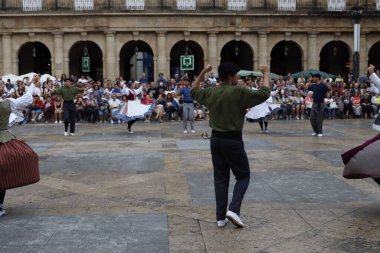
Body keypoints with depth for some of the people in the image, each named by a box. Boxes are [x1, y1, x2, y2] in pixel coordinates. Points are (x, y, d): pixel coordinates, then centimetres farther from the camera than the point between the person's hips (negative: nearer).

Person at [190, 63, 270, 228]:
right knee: (243, 176, 9)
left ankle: (221, 217, 11)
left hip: (216, 139, 6)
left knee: (220, 178, 11)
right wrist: (266, 74, -1)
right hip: (233, 140, -5)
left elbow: (193, 91, 22)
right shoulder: (238, 92, -15)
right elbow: (264, 94, -15)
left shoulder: (211, 93, 3)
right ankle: (234, 210, -8)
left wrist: (202, 73, 26)